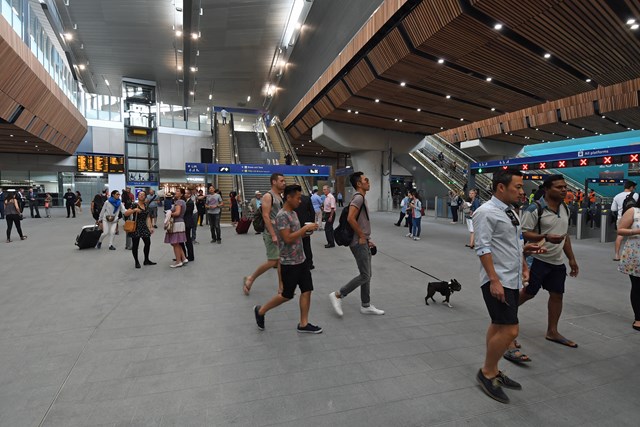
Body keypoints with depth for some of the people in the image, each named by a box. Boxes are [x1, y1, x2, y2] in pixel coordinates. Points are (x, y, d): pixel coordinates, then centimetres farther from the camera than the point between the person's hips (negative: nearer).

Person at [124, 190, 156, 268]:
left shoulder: (146, 206, 11)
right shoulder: (135, 205, -7)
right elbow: (126, 213, -14)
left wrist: (150, 227, 11)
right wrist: (134, 210, -28)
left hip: (144, 227, 6)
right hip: (136, 227, -6)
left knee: (148, 243, 6)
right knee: (135, 245, 0)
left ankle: (146, 260, 21)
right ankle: (137, 262, 13)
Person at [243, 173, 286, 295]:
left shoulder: (280, 197, 13)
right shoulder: (268, 196, -12)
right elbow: (265, 216, -18)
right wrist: (273, 235, -22)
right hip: (271, 234, -8)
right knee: (272, 262, -6)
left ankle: (281, 287, 15)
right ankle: (250, 279, 12)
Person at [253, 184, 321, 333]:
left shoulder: (293, 213, 11)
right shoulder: (282, 215, -19)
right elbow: (288, 238, -25)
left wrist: (307, 231, 2)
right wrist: (305, 228, -20)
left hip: (301, 260, 9)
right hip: (289, 263, -8)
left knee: (307, 290, 7)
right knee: (287, 295, 4)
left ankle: (303, 324, 17)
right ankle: (261, 310, 24)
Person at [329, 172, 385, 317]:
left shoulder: (361, 198, 16)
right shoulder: (358, 197, -15)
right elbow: (351, 218, -28)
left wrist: (368, 239, 18)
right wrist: (362, 236, -19)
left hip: (363, 242, 10)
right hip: (359, 243, -10)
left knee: (367, 275, 13)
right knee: (364, 275, -6)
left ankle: (366, 305, 22)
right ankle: (337, 295, 3)